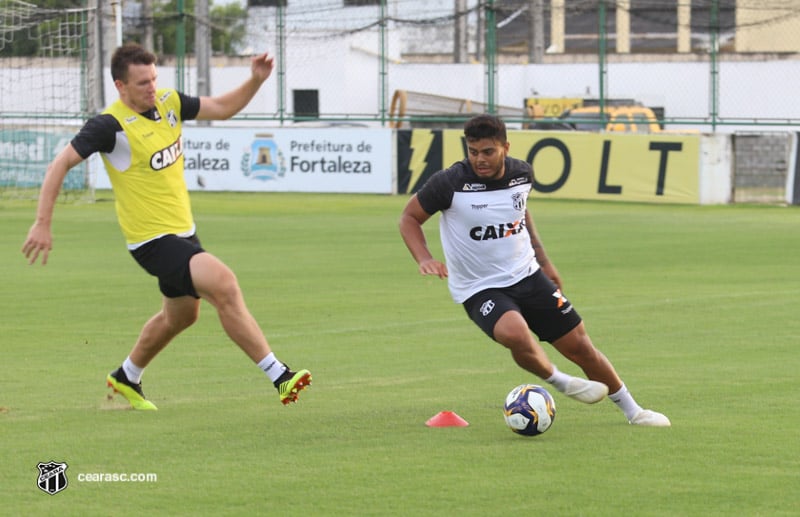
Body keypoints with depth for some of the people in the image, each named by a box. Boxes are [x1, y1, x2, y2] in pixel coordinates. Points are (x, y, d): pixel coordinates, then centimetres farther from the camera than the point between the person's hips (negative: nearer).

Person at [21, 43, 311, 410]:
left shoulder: (168, 102, 2)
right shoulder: (111, 125, -18)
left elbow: (222, 108, 12)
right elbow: (61, 163, -16)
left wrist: (255, 80, -6)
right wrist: (42, 224, -20)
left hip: (182, 230, 9)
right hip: (152, 239, -9)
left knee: (181, 315, 23)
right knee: (224, 284, -23)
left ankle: (125, 379, 46)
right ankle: (279, 377, -21)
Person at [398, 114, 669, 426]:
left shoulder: (521, 173, -3)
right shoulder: (451, 183, -18)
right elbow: (409, 217, -5)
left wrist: (543, 261, 21)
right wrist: (424, 259, -22)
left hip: (528, 276, 4)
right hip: (479, 290, -4)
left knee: (579, 346, 6)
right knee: (516, 334, -36)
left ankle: (632, 410, 28)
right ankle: (558, 381, -4)